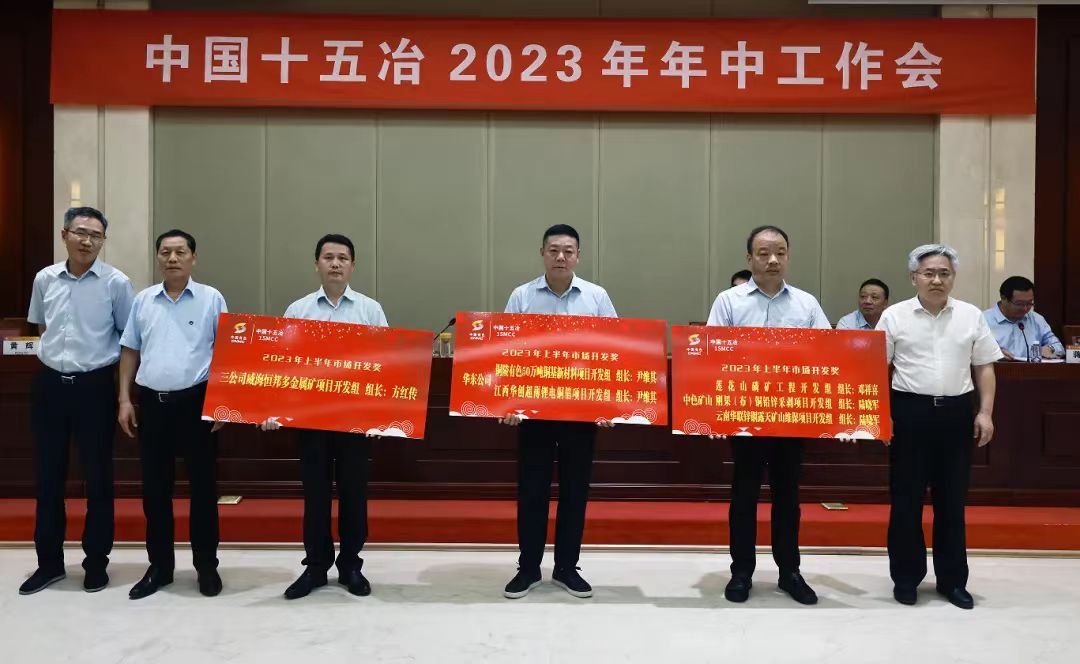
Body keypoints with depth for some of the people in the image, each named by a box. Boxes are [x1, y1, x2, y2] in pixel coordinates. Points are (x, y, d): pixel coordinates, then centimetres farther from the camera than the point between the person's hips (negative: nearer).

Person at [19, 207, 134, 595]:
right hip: (50, 383, 4)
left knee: (97, 476, 6)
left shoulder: (116, 283, -7)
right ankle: (49, 561, 25)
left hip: (95, 386, -3)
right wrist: (59, 350, 10)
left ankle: (96, 562, 20)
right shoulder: (44, 279, 3)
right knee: (47, 475, 10)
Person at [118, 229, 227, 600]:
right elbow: (130, 351, 13)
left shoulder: (212, 299, -1)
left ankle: (206, 565, 17)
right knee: (155, 488, 9)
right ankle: (159, 566, 22)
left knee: (202, 485, 4)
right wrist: (125, 400, 6)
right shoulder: (143, 300, 8)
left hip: (196, 401, -3)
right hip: (152, 402, 3)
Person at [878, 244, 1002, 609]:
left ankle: (952, 579, 23)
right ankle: (906, 577, 18)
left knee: (952, 499, 10)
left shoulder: (971, 316, 6)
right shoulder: (895, 316, -1)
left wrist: (985, 412, 1)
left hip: (957, 412, 2)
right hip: (909, 411, -2)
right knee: (906, 499, 4)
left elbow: (984, 367, 9)